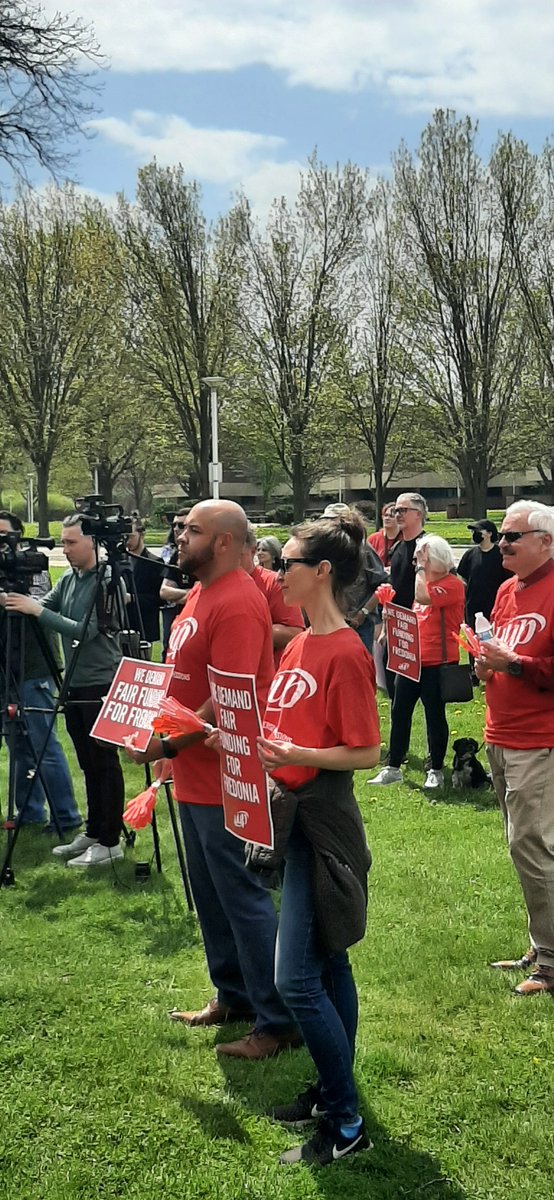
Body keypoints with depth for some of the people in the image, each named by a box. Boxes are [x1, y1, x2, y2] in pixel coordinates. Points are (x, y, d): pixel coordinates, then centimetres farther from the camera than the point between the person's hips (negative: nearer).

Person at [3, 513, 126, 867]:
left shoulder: (108, 581, -15)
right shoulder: (69, 579, 10)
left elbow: (87, 631, -21)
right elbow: (46, 606, 5)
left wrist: (38, 611, -23)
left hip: (101, 686, -8)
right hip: (76, 686, 8)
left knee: (105, 763, -1)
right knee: (89, 765, 15)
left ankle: (110, 842, 5)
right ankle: (93, 833, 24)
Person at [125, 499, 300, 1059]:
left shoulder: (237, 604, -20)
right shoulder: (202, 593, 12)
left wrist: (167, 745, -21)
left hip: (225, 780, -10)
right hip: (196, 776, 10)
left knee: (242, 897, -1)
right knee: (211, 895, 20)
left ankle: (278, 1022, 10)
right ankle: (232, 996, 35)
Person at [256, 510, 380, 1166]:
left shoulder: (344, 653, -17)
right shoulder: (300, 642, 10)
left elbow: (366, 751, -17)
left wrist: (296, 756, -27)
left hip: (321, 820, -9)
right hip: (289, 812, 9)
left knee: (296, 979, -6)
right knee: (326, 964, 18)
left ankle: (346, 1124, 8)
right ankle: (333, 1091, 30)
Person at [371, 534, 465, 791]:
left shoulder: (452, 584, -12)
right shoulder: (423, 581, 14)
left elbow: (423, 597, -29)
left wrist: (421, 567, -19)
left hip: (437, 663, -8)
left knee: (434, 715, 3)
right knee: (399, 711, 7)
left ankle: (436, 770, 16)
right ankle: (393, 768, 16)